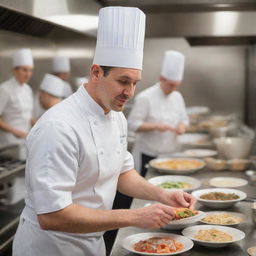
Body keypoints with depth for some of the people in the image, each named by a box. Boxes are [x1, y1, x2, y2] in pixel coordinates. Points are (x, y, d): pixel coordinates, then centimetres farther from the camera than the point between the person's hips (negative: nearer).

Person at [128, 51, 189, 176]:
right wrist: (156, 126, -24)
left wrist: (182, 126, -6)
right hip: (147, 155, -6)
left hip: (169, 153, 6)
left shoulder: (177, 97, 9)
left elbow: (184, 119, 17)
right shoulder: (145, 97, -11)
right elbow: (133, 124, -14)